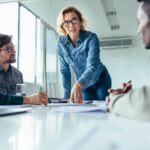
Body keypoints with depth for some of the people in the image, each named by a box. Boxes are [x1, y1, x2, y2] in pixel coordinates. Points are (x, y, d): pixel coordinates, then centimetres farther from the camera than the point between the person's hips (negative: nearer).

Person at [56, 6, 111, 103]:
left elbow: (92, 66, -39)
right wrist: (67, 95, -11)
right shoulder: (61, 42, -14)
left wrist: (78, 85, -58)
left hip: (101, 80, -3)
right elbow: (64, 70, -7)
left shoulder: (91, 38, -26)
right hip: (83, 84, 3)